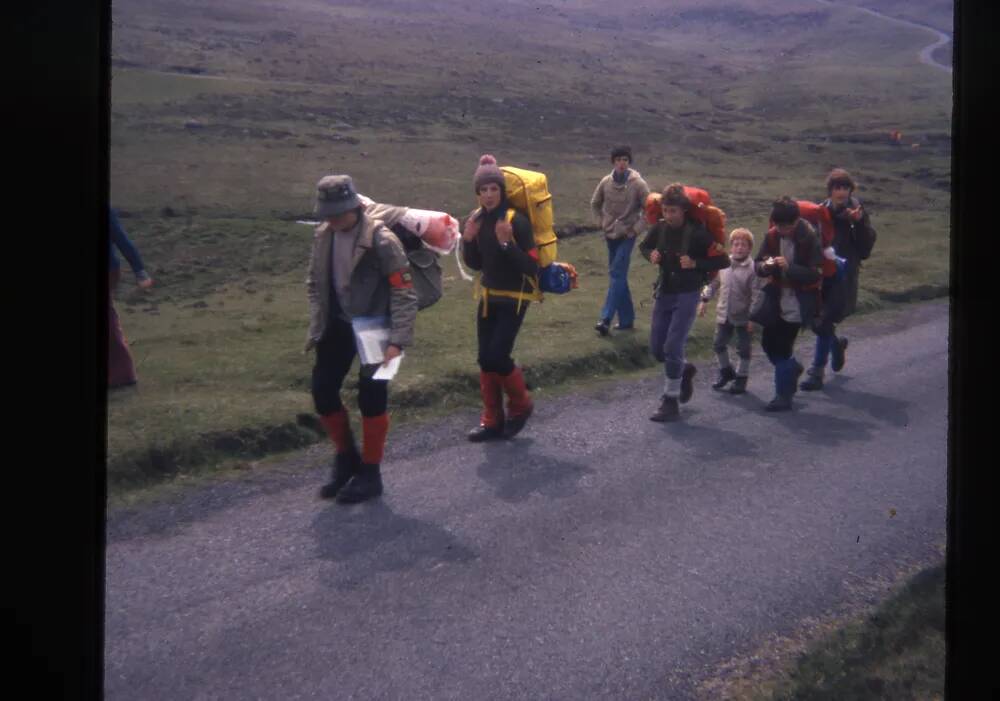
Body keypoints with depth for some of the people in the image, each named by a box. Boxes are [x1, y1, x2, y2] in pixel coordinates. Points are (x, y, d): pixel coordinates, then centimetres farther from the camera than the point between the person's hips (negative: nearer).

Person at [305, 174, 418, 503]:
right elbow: (314, 283, 13)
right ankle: (346, 457, 26)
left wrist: (397, 341, -21)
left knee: (371, 399, -1)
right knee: (322, 391, 4)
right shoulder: (323, 236, 0)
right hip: (337, 325, 6)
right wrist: (316, 327, 6)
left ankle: (370, 473, 14)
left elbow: (404, 293, -17)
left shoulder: (382, 240, -19)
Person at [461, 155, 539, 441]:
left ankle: (521, 405, 16)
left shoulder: (517, 220, -17)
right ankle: (492, 421, 19)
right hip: (488, 297, 6)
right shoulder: (477, 219, 2)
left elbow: (532, 267, -21)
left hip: (514, 299, -6)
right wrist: (468, 240, -8)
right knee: (485, 360, 7)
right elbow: (475, 264, 10)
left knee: (497, 357, -11)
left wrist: (506, 244, -32)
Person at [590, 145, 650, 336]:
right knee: (618, 276, 10)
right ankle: (626, 318, 19)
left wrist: (636, 228, -9)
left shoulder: (638, 184, -12)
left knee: (617, 275, -12)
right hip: (610, 235, 5)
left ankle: (606, 319, -16)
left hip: (626, 236, -5)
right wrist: (602, 223, 8)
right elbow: (595, 204, 16)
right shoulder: (606, 182, -1)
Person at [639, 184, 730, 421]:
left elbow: (723, 261, -13)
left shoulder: (697, 233, -16)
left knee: (672, 347, -11)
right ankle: (684, 370, 40)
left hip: (687, 295, -6)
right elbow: (644, 246, 18)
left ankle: (671, 402, -1)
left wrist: (695, 263, -23)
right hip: (664, 293, 6)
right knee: (656, 348, 10)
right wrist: (651, 255, -4)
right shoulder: (660, 228, -2)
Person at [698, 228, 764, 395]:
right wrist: (705, 299, 9)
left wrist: (752, 316, -18)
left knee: (744, 348, 7)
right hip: (723, 314, 5)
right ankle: (726, 371, 35)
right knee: (719, 344, 14)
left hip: (743, 316, -5)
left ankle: (741, 377, 23)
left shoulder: (752, 268, -16)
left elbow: (757, 294, -15)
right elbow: (713, 282, 12)